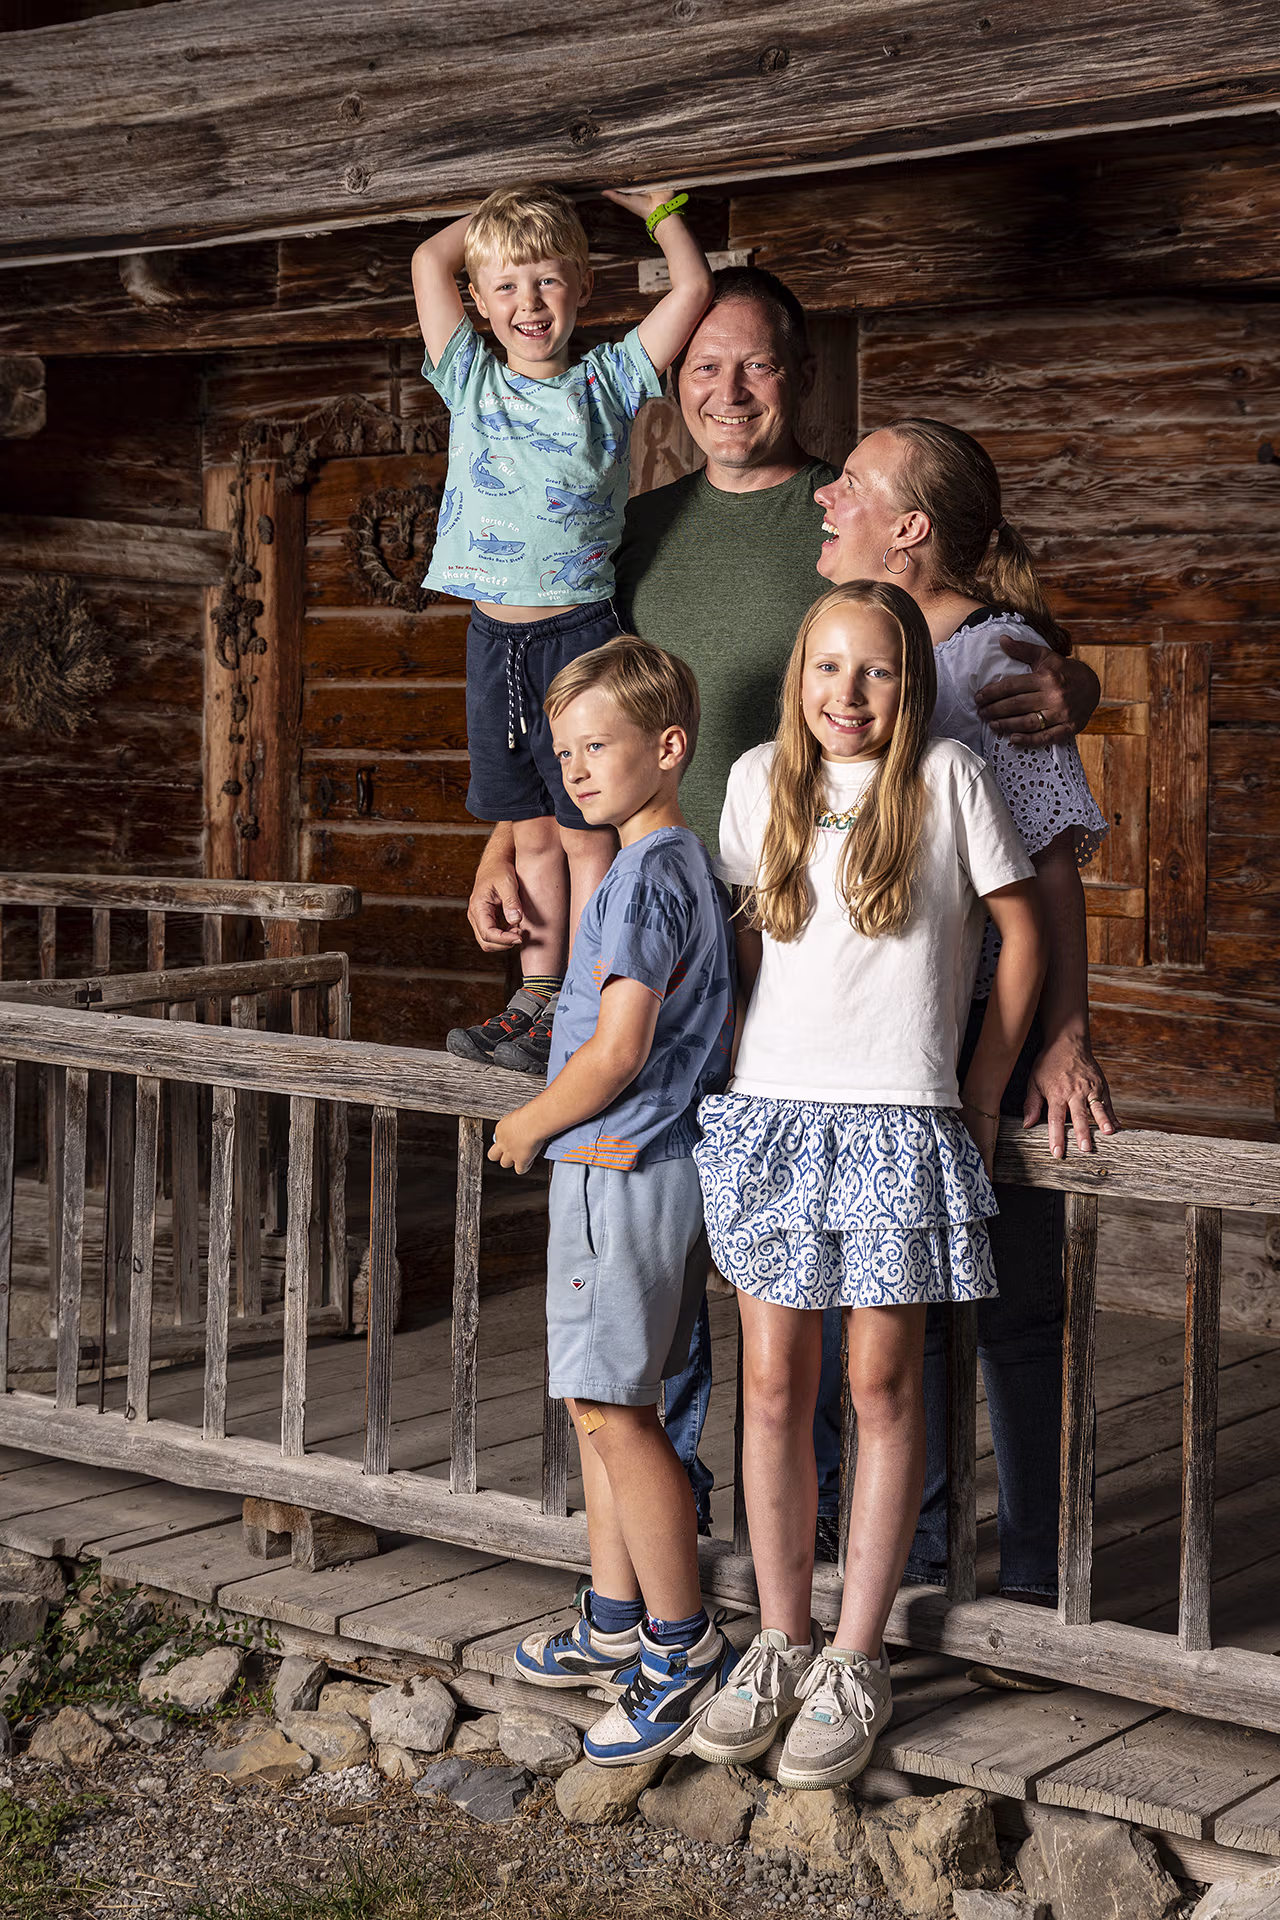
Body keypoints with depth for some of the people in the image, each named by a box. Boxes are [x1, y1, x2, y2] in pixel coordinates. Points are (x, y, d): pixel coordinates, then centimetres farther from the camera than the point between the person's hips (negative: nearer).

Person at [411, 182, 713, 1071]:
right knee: (532, 831, 13)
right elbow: (430, 260, 8)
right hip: (494, 638, 4)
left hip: (579, 633, -3)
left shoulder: (609, 380, 1)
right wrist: (505, 202, 15)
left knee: (587, 833, 1)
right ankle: (539, 997, 20)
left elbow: (694, 287, 0)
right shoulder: (473, 383, 8)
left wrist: (656, 203, 11)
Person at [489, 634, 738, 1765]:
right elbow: (719, 1027, 21)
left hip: (620, 1169, -11)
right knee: (601, 1401, 15)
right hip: (650, 1164, 11)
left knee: (611, 1408, -6)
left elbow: (616, 1050, -21)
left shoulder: (645, 875, -17)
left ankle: (684, 1647, 1)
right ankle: (618, 1627, 24)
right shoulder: (689, 866, 14)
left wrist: (529, 1125, -7)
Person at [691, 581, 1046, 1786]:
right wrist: (737, 1051, 11)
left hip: (897, 1125, -3)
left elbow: (1023, 931, 3)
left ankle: (855, 1664, 13)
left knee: (882, 1389, 3)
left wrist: (980, 1093, 3)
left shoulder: (947, 781, -3)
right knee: (773, 1385, 5)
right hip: (767, 1115, 3)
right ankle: (780, 1645, 19)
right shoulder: (762, 781, 7)